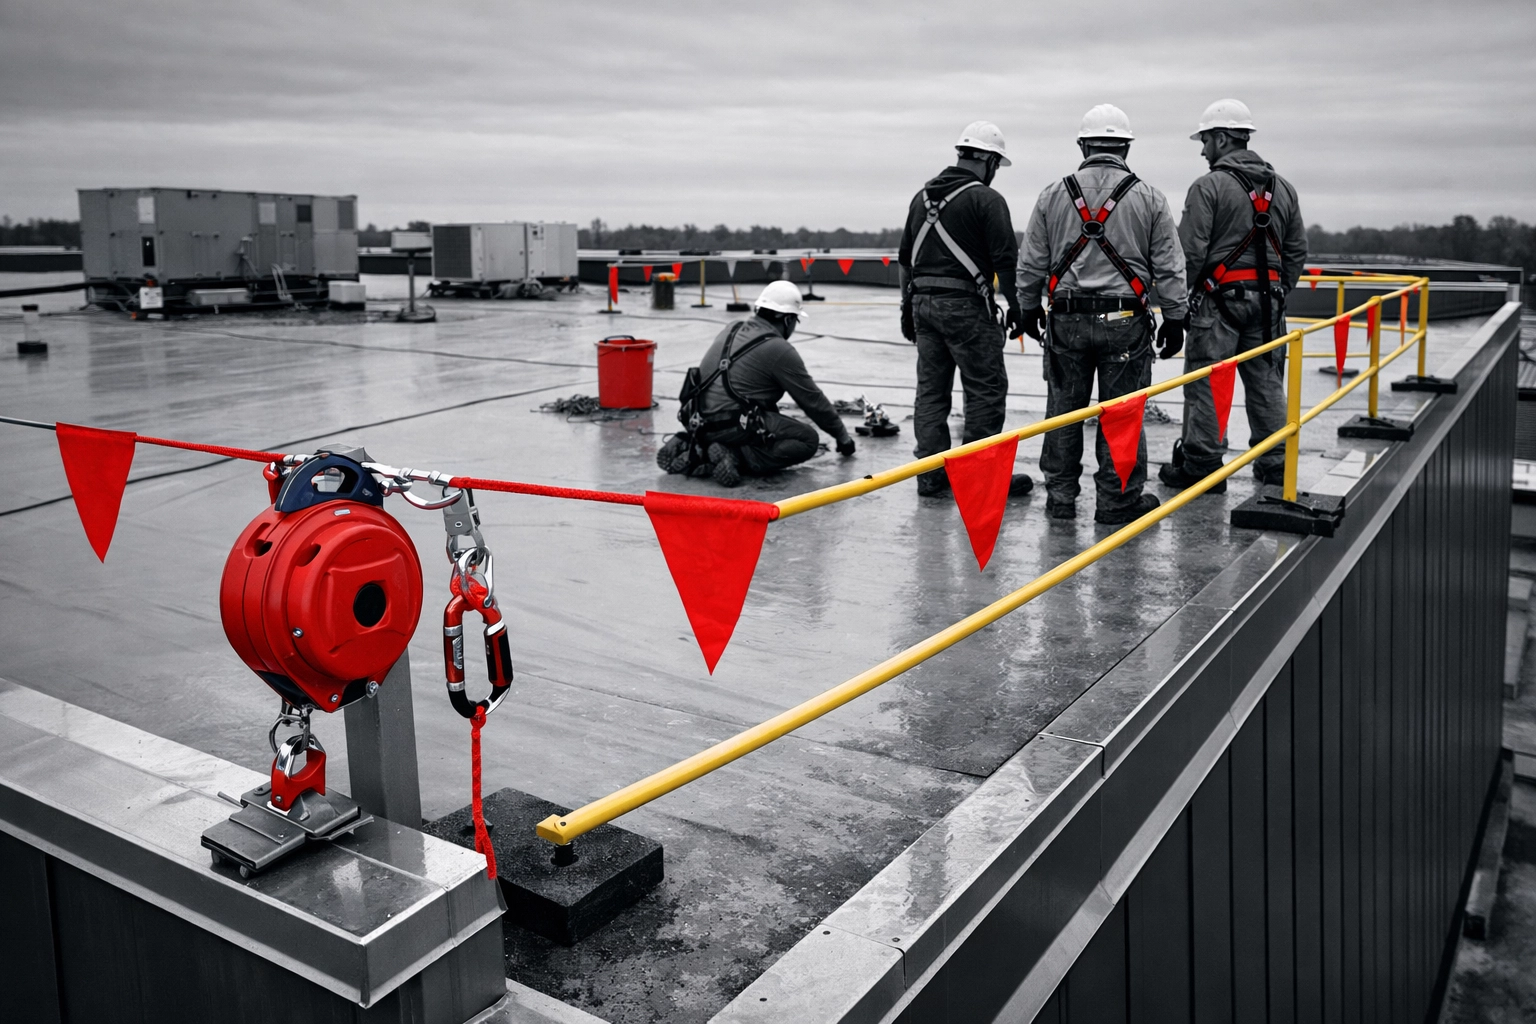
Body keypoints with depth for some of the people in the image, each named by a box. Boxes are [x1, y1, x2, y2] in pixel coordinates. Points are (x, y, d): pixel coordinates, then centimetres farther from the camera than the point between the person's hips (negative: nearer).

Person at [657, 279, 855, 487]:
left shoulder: (732, 330, 15)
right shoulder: (780, 350, -7)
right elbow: (813, 400, 1)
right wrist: (841, 435, 14)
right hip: (732, 425, -8)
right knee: (807, 440, 0)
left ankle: (691, 448, 11)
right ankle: (736, 457, -16)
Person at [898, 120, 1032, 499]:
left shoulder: (922, 196, 14)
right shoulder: (987, 199, -8)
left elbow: (905, 257, 18)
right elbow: (1006, 259, -12)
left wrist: (908, 307, 23)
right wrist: (1017, 306, -4)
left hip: (924, 304, 7)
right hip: (966, 305, -7)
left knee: (931, 389, 10)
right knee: (987, 390, 1)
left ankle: (932, 474, 13)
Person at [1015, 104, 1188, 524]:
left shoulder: (1053, 194, 3)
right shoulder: (1149, 198, 0)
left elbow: (1031, 263, 7)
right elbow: (1169, 268, 1)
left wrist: (1029, 309, 19)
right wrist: (1175, 319, 9)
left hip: (1066, 320, 2)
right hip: (1125, 320, -1)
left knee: (1063, 408, 10)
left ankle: (1060, 497, 17)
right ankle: (1118, 500, 12)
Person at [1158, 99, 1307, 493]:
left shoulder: (1208, 187, -9)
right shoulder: (1283, 188, 13)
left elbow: (1192, 251, -13)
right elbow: (1297, 250, 14)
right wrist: (1278, 294, 20)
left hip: (1219, 297, -6)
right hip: (1268, 300, 7)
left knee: (1202, 383, 0)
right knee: (1266, 380, 13)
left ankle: (1200, 466, 3)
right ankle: (1274, 463, 18)